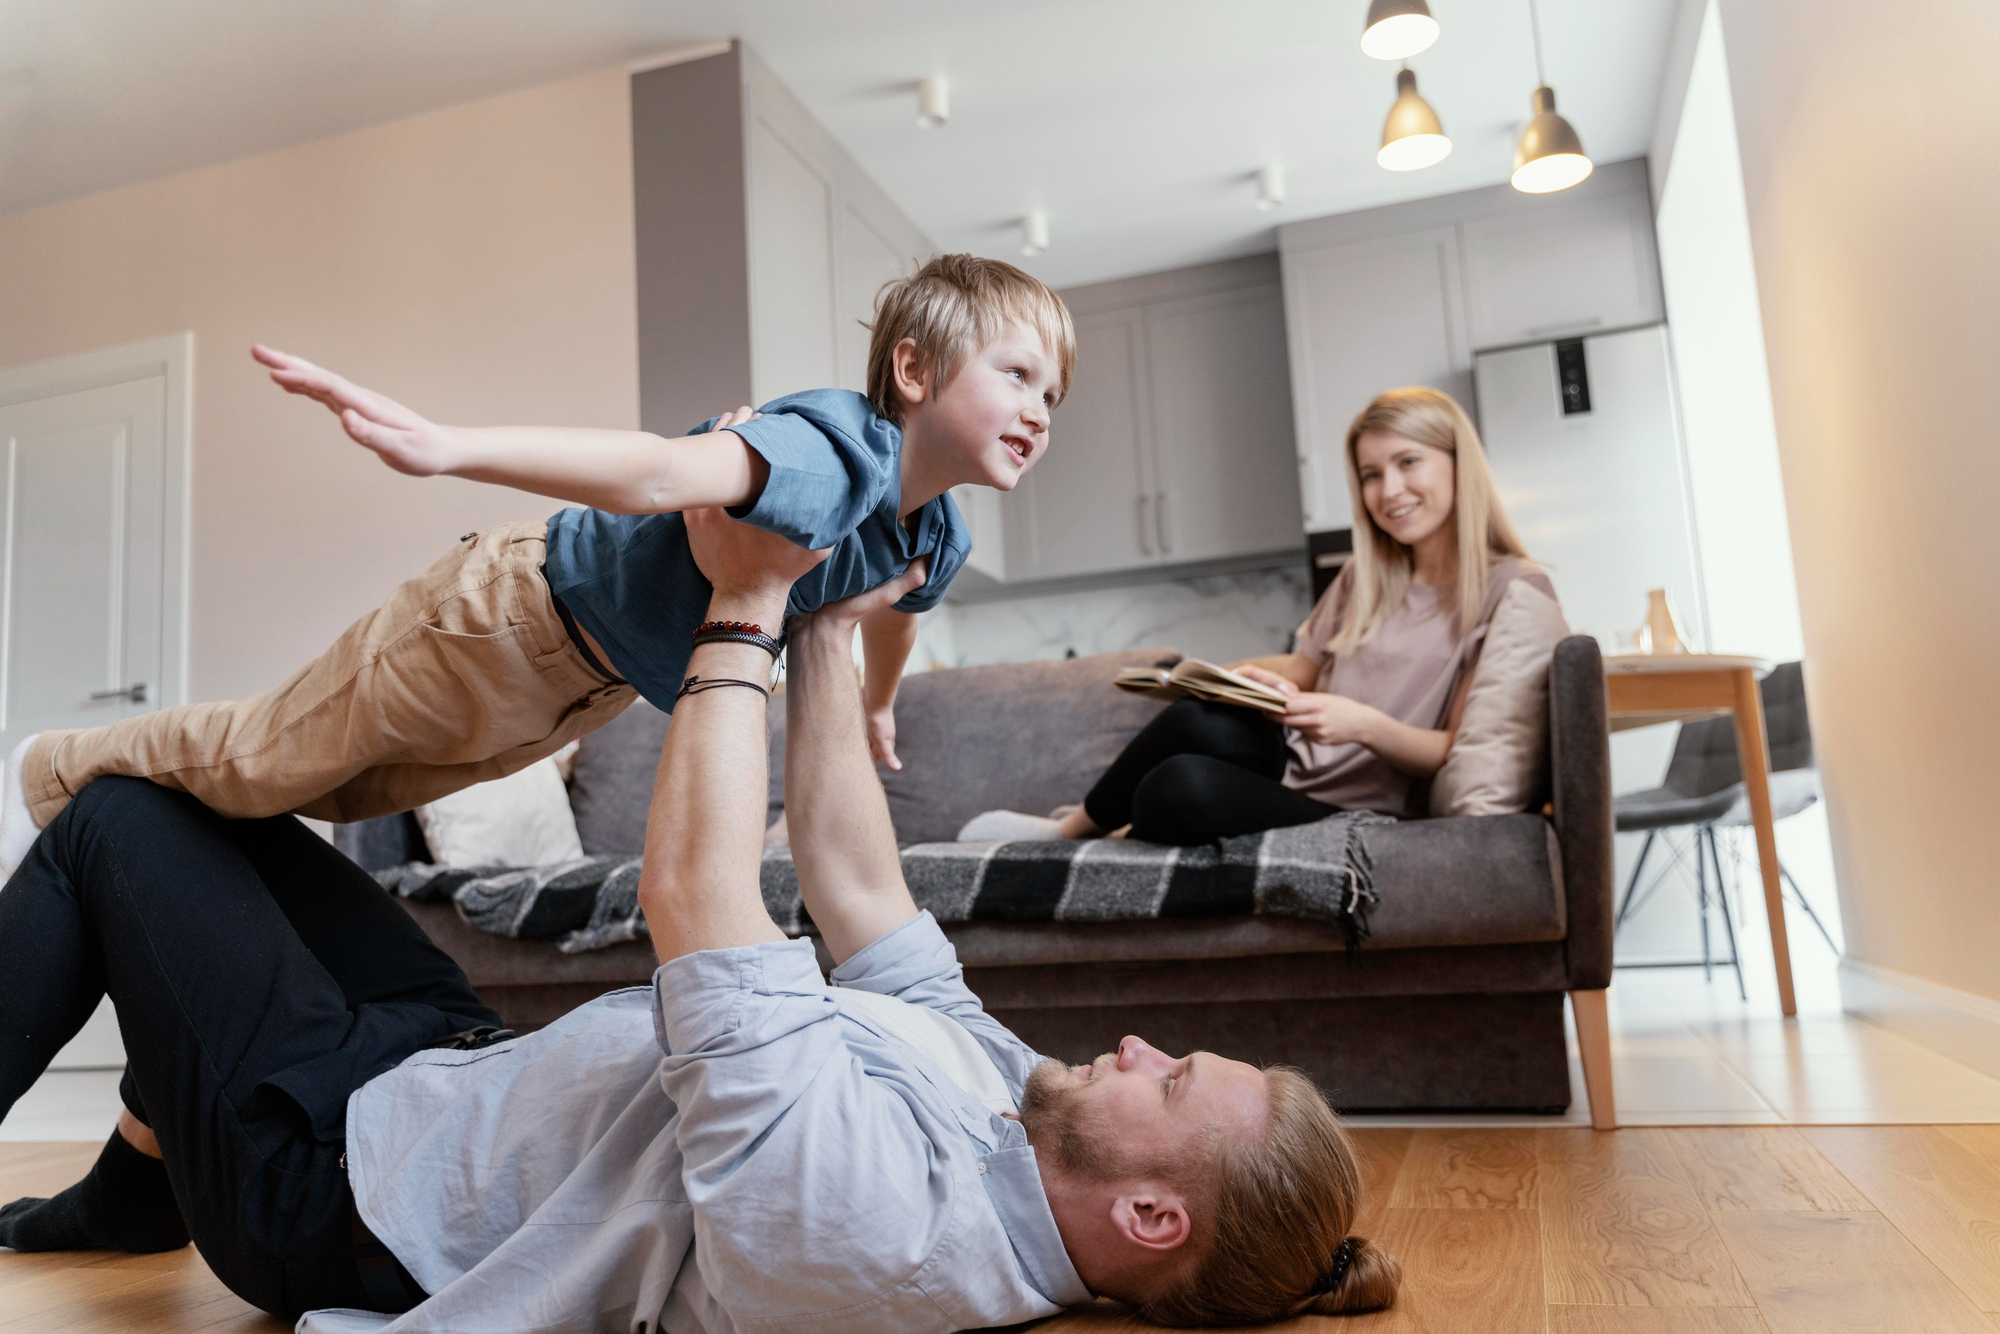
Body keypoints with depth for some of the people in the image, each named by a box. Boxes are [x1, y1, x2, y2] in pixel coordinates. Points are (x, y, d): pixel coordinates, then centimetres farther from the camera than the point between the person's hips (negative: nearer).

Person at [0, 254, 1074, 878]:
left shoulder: (934, 537, -4)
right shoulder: (840, 448, -35)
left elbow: (893, 604, 20)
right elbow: (662, 472, -51)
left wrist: (876, 707, 36)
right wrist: (446, 448, -63)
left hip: (596, 684, 9)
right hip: (519, 608, -8)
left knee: (352, 791, 26)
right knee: (267, 755, 9)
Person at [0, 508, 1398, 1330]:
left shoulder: (884, 1221, -39)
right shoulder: (996, 1080, -12)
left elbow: (692, 887, -39)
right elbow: (853, 881, -3)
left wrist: (750, 608, -28)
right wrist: (828, 636, -2)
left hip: (330, 1162, -8)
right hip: (455, 1064, 8)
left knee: (116, 817, 4)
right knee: (218, 806, 23)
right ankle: (138, 1181, 36)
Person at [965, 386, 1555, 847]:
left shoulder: (1512, 588, 0)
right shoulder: (1363, 579, 18)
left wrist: (1366, 724, -23)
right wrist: (1256, 678, 1)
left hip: (1353, 813, -5)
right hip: (1285, 767, 5)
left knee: (1183, 787, -35)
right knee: (1211, 720, -34)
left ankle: (1070, 831, -4)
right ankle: (1089, 821, -10)